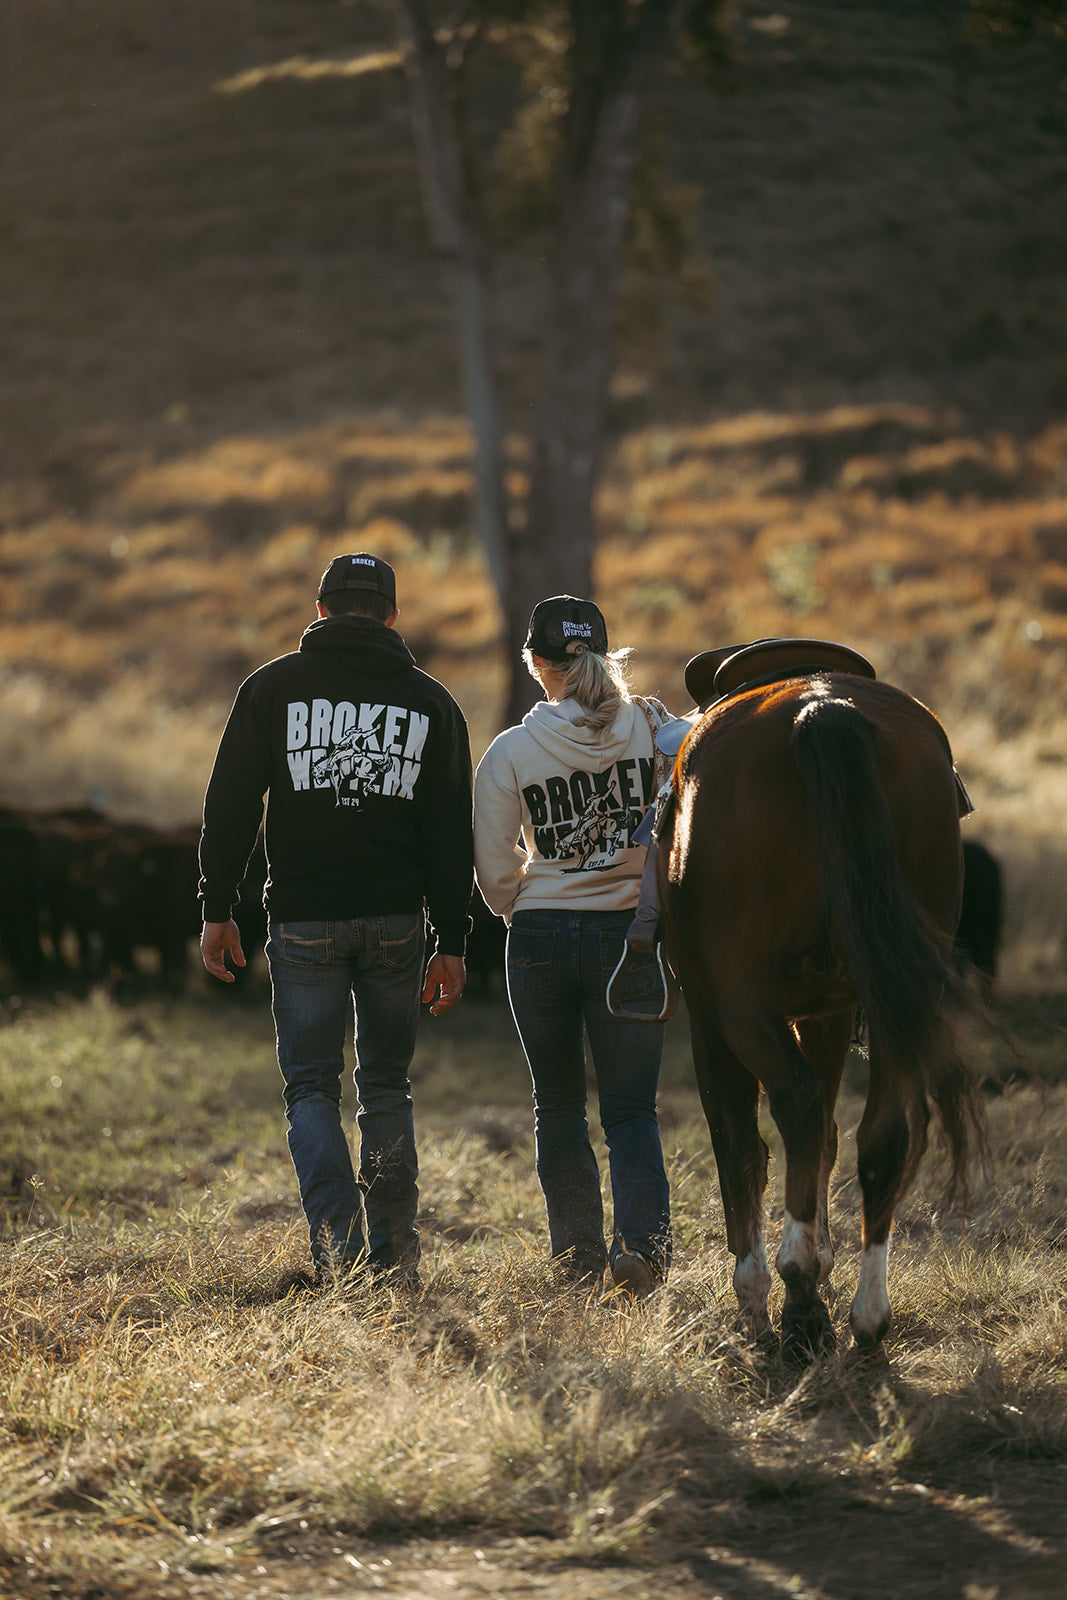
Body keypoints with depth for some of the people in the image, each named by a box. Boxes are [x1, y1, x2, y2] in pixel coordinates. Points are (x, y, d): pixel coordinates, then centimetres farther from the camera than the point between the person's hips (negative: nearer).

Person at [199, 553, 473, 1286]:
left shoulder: (274, 686, 2)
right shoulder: (430, 701, 7)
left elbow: (230, 805, -1)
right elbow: (454, 833, 5)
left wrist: (217, 908, 5)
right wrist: (452, 943, 7)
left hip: (303, 921, -2)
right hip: (397, 920, 2)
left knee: (311, 1085, 4)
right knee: (387, 1083, 14)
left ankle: (337, 1234, -15)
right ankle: (394, 1249, 11)